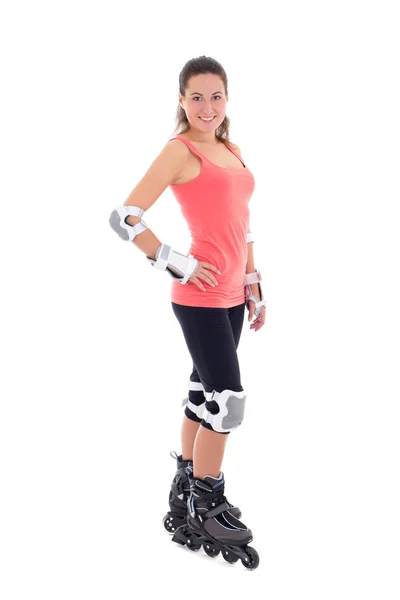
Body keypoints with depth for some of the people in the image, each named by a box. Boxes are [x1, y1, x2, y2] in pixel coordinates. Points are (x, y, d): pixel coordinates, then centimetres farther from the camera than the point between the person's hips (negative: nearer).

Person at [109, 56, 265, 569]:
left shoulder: (232, 151, 14)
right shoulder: (179, 150, -8)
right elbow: (124, 217, -14)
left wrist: (254, 285, 16)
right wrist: (177, 265, -13)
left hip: (232, 295, 8)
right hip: (200, 296, -7)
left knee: (205, 393, 15)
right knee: (228, 400, -5)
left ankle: (184, 499, 30)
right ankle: (207, 511, 14)